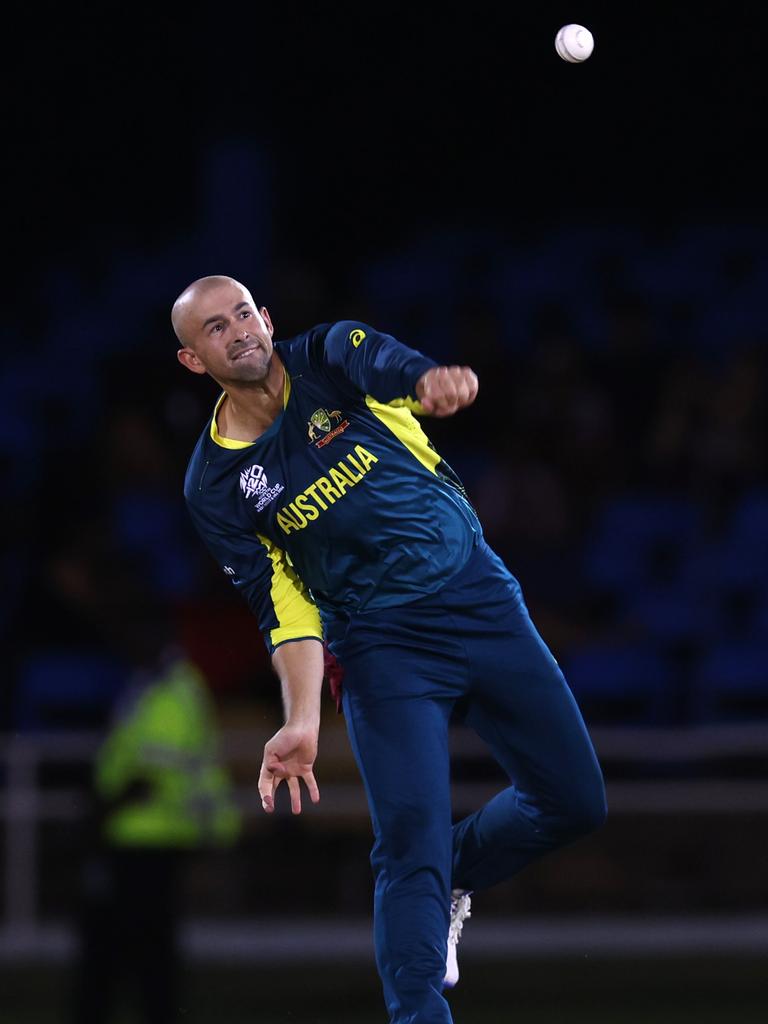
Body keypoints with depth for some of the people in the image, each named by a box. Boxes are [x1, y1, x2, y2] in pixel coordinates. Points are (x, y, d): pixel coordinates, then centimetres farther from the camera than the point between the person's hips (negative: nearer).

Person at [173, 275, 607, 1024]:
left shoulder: (333, 355, -4)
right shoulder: (216, 485, -2)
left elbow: (401, 371, -27)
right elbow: (284, 609, -4)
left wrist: (437, 384, -52)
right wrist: (302, 721, -19)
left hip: (480, 595, 2)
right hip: (383, 646, -2)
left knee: (574, 801, 5)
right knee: (410, 839, -17)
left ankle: (452, 877, 30)